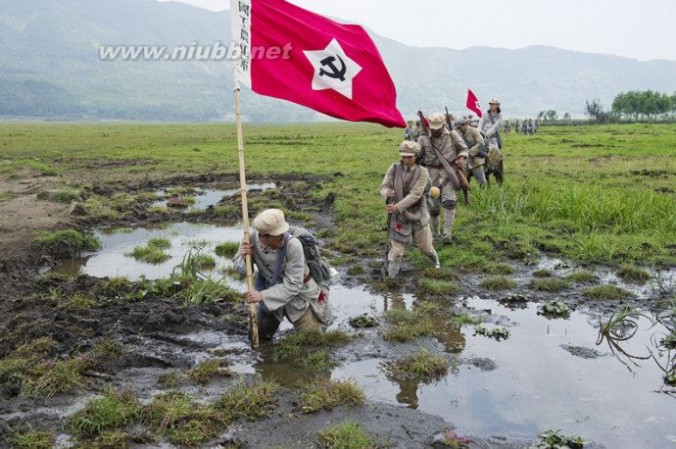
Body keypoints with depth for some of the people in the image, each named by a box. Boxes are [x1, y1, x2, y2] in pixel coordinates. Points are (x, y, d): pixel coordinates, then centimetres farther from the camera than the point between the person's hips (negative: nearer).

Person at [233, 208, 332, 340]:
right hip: (272, 290, 4)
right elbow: (241, 267, -5)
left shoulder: (293, 245, -35)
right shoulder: (251, 238, -22)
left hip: (297, 292, -3)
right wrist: (243, 257, -28)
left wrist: (262, 296, -36)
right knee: (261, 335, 16)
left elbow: (292, 285, -30)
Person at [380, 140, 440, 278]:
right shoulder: (394, 168, -8)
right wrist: (387, 193, -34)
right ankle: (390, 278, 8)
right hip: (398, 215, 0)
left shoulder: (422, 172, -13)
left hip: (417, 213, 0)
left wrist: (397, 206, -31)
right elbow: (384, 186, -9)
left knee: (425, 245, 15)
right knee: (397, 249, -5)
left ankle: (435, 260, 48)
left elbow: (415, 195, -21)